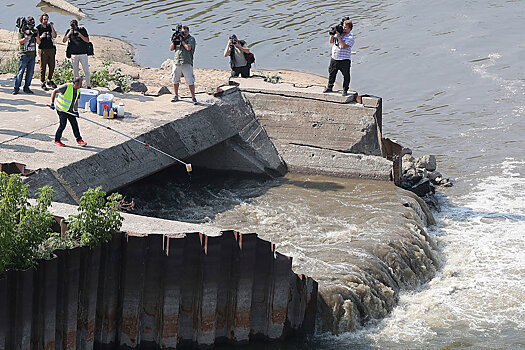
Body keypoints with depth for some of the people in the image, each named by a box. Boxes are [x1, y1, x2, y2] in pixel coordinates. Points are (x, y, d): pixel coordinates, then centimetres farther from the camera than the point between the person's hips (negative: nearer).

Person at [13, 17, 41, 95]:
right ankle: (16, 88, -2)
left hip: (32, 55, 5)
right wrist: (27, 36, -23)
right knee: (20, 72, -5)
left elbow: (38, 42, 8)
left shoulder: (34, 31, 11)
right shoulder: (21, 31, -1)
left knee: (30, 72, 5)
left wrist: (37, 36, -11)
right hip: (24, 55, -5)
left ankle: (26, 88, 13)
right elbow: (20, 42, -11)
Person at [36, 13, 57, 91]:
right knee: (43, 67, -3)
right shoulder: (38, 28, -1)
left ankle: (49, 81, 24)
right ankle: (42, 83, 4)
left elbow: (54, 36, 0)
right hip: (43, 49, -4)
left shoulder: (49, 26, 11)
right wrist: (41, 37, -20)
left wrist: (52, 27, -7)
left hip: (51, 49, 5)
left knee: (52, 66, 8)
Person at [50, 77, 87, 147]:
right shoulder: (66, 87, -20)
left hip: (70, 110, 7)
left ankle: (79, 140, 12)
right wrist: (52, 103, -19)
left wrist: (76, 111, 1)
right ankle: (57, 141, 9)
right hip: (62, 109, -7)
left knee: (75, 124, 5)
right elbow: (54, 91, -17)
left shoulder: (78, 90, 4)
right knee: (63, 125, -6)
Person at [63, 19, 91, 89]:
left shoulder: (82, 30, 1)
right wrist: (69, 34, -17)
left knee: (86, 71, -2)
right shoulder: (69, 31, 3)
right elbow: (63, 41, -3)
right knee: (75, 71, 5)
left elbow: (87, 40, -2)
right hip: (74, 54, 1)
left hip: (83, 54, -1)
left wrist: (81, 35, -17)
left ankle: (88, 85, 9)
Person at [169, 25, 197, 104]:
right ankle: (176, 96, 26)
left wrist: (182, 41, -7)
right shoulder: (178, 38, 15)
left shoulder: (191, 39, 1)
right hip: (176, 62, 5)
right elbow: (171, 48, 13)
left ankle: (193, 98, -1)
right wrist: (174, 41, -3)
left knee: (190, 82, -8)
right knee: (175, 80, 11)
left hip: (187, 63, -5)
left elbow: (188, 48, -16)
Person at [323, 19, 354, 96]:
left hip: (344, 61, -6)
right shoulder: (338, 33, 8)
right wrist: (332, 34, -4)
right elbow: (331, 41, 13)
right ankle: (329, 87, 31)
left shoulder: (350, 37, -12)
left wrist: (339, 36, -21)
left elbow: (344, 46, -24)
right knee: (331, 73, 16)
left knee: (346, 75, 2)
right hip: (334, 58, 6)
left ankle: (345, 90, 13)